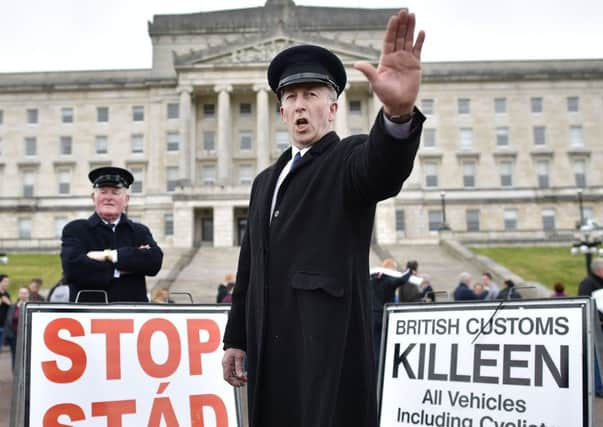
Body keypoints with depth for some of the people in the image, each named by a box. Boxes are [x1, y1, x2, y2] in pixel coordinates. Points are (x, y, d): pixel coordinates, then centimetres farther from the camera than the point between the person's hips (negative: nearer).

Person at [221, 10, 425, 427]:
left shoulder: (350, 159, 0)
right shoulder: (266, 180, 20)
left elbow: (385, 169, -25)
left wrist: (399, 111, -46)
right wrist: (236, 339, 14)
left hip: (330, 344, -6)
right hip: (270, 346, 6)